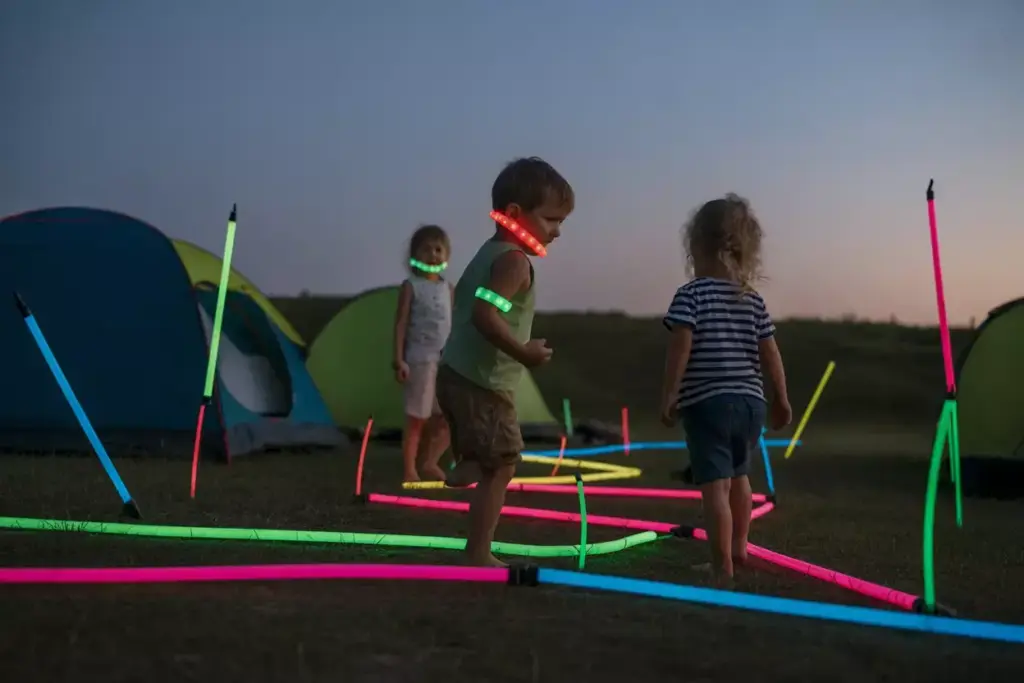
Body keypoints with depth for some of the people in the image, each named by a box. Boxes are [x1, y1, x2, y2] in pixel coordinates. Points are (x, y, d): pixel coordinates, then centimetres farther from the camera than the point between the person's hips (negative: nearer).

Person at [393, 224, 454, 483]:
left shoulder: (448, 288, 11)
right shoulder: (411, 286, -5)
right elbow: (400, 324, -7)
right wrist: (399, 360, -14)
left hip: (447, 361, 6)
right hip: (420, 360, -6)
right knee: (416, 419, -2)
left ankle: (429, 463, 19)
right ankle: (410, 472, 6)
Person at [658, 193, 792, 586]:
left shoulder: (691, 294, -6)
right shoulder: (754, 300, 9)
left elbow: (681, 347, -14)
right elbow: (770, 353, 10)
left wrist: (669, 395, -10)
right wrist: (781, 400, 17)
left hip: (707, 402, -6)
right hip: (750, 402, 6)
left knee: (715, 484, -6)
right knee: (738, 475, 26)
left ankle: (723, 566, -10)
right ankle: (738, 548, 38)